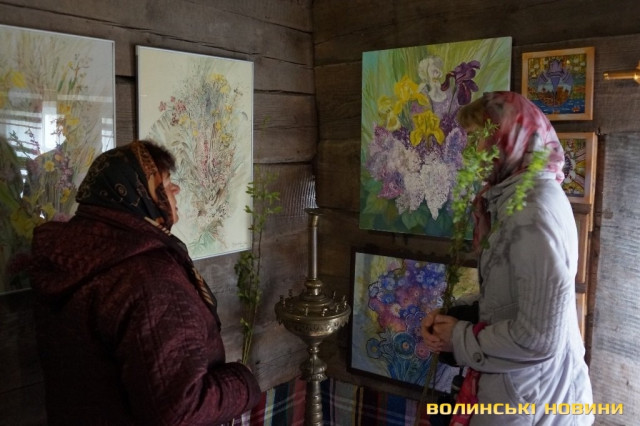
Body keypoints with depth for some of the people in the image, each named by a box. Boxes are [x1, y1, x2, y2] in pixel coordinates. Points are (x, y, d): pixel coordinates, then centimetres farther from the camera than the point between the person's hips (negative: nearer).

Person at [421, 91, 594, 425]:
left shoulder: (532, 210, -24)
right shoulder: (519, 197, 7)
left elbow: (538, 338, -27)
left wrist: (460, 339, -14)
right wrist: (451, 317, -2)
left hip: (531, 397, -8)